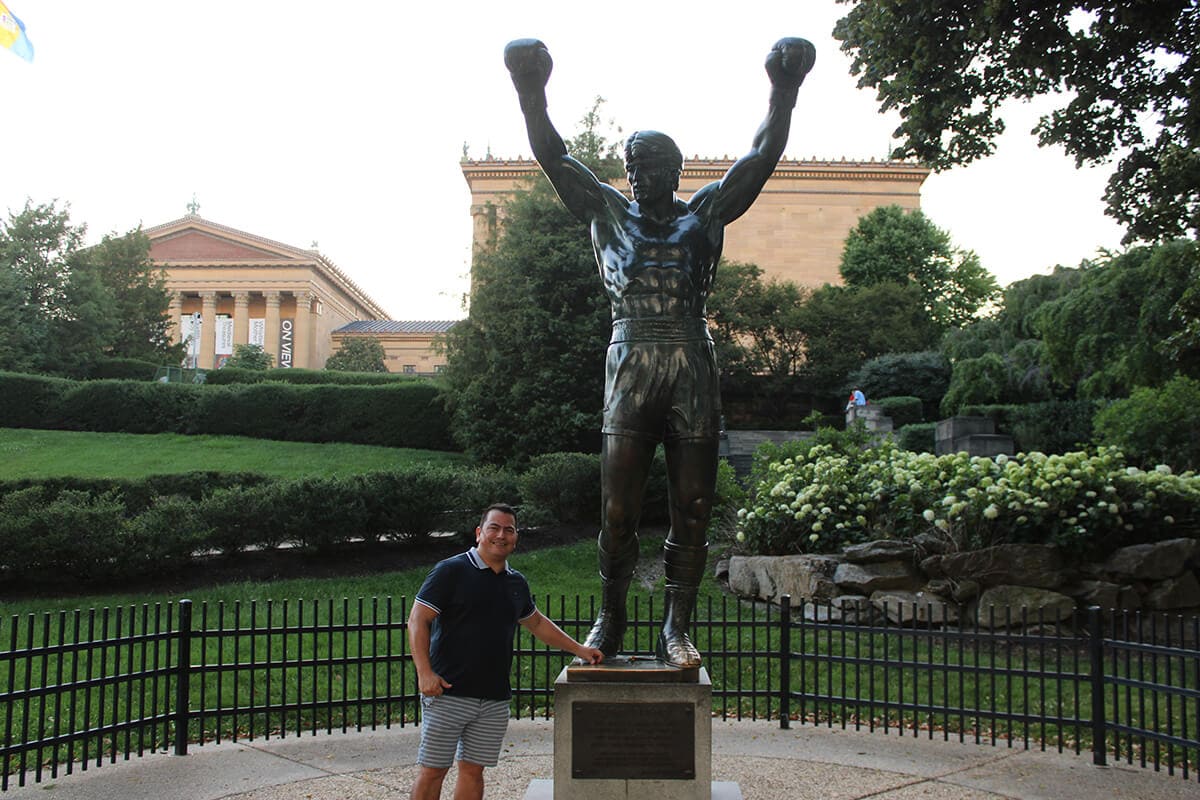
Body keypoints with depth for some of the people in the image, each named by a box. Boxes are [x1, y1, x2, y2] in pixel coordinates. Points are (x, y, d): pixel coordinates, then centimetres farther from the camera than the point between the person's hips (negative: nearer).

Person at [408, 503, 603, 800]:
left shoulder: (517, 583, 14)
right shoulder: (452, 570, -6)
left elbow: (536, 622, 30)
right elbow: (417, 620, -9)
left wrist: (578, 649, 27)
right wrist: (424, 672, -19)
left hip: (495, 698, 6)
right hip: (448, 692, -5)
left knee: (473, 770, 10)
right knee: (432, 770, 0)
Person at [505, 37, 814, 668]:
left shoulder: (705, 214, 16)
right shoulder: (608, 212, 16)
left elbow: (761, 157, 11)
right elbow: (552, 156, 10)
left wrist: (784, 91, 1)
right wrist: (532, 93, -1)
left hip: (692, 366, 1)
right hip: (631, 363, -1)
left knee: (693, 507, 0)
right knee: (617, 508, -3)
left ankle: (676, 627, 9)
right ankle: (609, 621, 13)